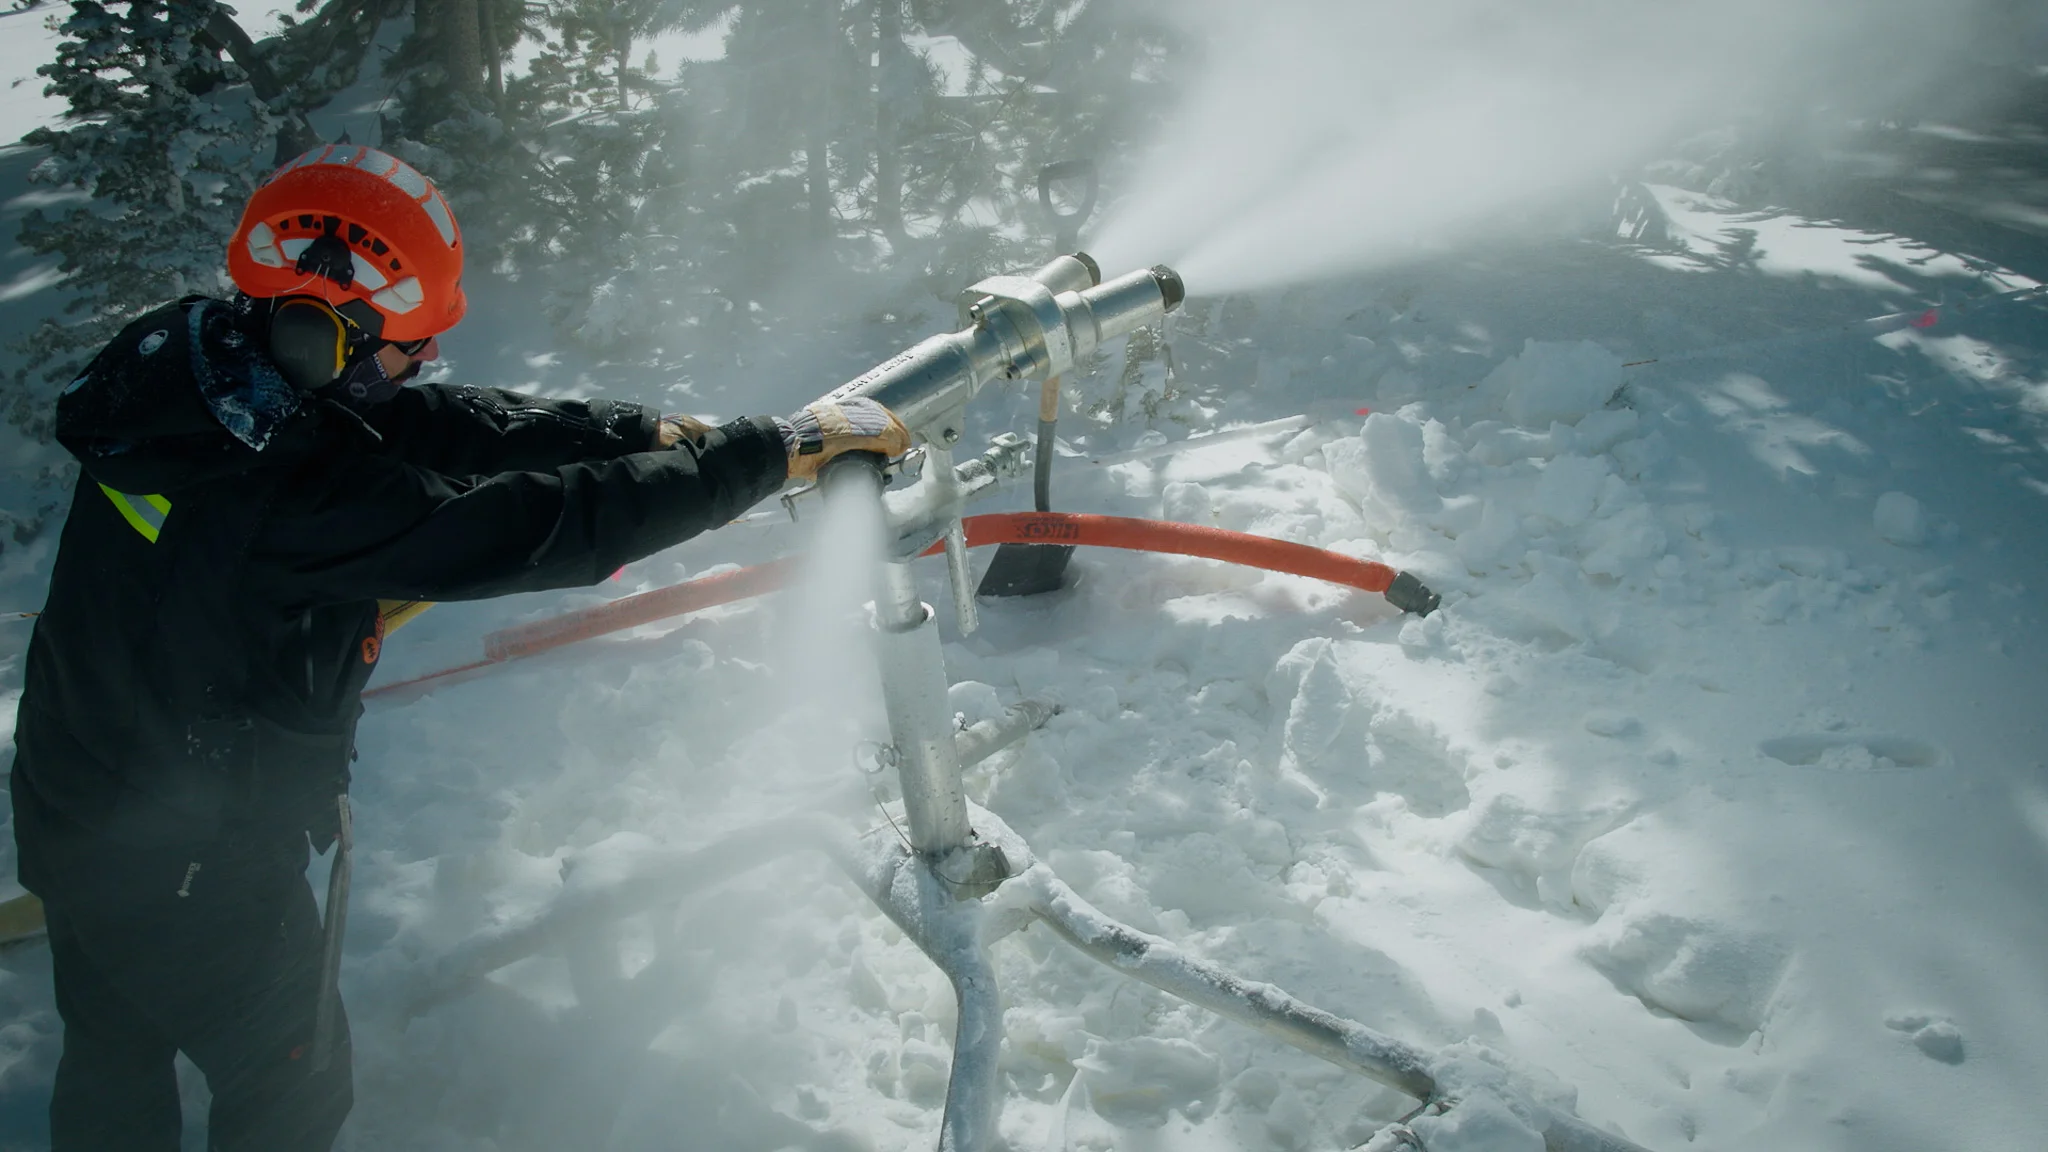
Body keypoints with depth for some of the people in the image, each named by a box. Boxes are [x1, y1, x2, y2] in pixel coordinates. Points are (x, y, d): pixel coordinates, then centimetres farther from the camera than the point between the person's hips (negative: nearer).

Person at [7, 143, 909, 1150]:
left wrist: (661, 431, -8)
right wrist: (787, 446, -26)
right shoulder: (300, 490, -36)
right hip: (191, 873, -8)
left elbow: (447, 424, -8)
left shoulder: (190, 363, -12)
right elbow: (557, 525, -35)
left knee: (114, 1069, 31)